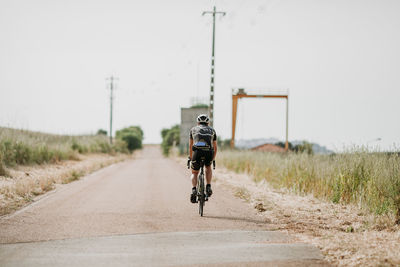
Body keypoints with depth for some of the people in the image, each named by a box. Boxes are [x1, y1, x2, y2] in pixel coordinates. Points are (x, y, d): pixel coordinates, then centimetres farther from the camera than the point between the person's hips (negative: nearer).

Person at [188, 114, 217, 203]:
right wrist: (213, 159, 47)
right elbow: (215, 147, 33)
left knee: (194, 173, 19)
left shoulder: (194, 129, 25)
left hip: (197, 152, -1)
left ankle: (194, 190, -7)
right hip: (209, 152, 1)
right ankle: (208, 187, 15)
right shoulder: (212, 130, 28)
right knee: (208, 167, 32)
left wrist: (190, 158, 44)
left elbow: (190, 146, 31)